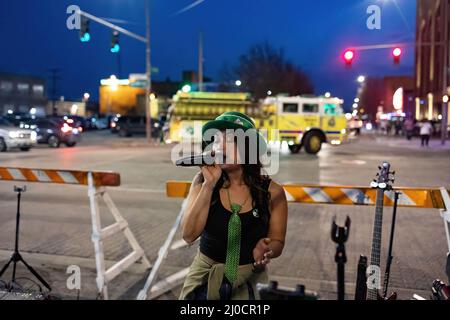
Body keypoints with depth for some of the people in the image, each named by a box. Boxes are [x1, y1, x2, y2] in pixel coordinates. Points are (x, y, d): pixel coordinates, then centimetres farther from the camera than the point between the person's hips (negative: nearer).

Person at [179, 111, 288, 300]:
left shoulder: (272, 192, -13)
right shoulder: (202, 182, -11)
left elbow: (277, 242, -2)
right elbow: (189, 235, -19)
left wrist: (265, 251, -24)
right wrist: (209, 185, -24)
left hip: (249, 281, 0)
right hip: (205, 276, 1)